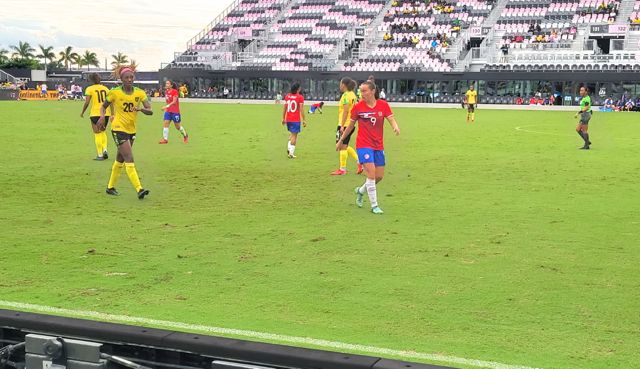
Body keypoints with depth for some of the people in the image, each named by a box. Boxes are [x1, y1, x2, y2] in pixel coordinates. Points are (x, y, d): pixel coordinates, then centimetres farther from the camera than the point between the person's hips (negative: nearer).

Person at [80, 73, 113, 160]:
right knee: (103, 131, 22)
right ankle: (104, 150, 7)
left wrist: (82, 112, 5)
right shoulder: (105, 88, 9)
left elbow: (87, 102, -8)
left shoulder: (89, 89, -2)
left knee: (97, 134, 3)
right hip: (106, 113, 4)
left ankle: (100, 155, 3)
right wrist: (112, 114, 7)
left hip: (95, 113, -4)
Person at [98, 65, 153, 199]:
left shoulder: (140, 93, -2)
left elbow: (150, 111, -10)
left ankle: (111, 187, 32)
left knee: (120, 159, 17)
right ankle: (139, 189, -22)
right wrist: (102, 116, -13)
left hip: (131, 130, 5)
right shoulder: (115, 92, -9)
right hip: (118, 129, -5)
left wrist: (141, 109, -30)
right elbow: (104, 106, 6)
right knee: (129, 160, -15)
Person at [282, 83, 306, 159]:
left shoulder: (287, 96, 6)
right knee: (294, 135, 1)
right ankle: (291, 153, -2)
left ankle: (289, 148, 7)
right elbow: (301, 109, -11)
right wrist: (303, 120, -7)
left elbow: (284, 108, 9)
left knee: (292, 134, 22)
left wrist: (283, 118, 16)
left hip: (288, 119, 5)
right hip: (296, 120, -5)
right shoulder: (300, 97, -8)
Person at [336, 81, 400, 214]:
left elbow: (391, 119, -8)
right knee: (371, 173, -15)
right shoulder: (358, 107, -4)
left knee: (379, 176, 9)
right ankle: (374, 205, -4)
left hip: (378, 145, 4)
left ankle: (360, 191, 37)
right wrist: (341, 140, 15)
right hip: (363, 144, -4)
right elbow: (351, 125, 7)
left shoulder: (383, 105, -1)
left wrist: (395, 127, -31)